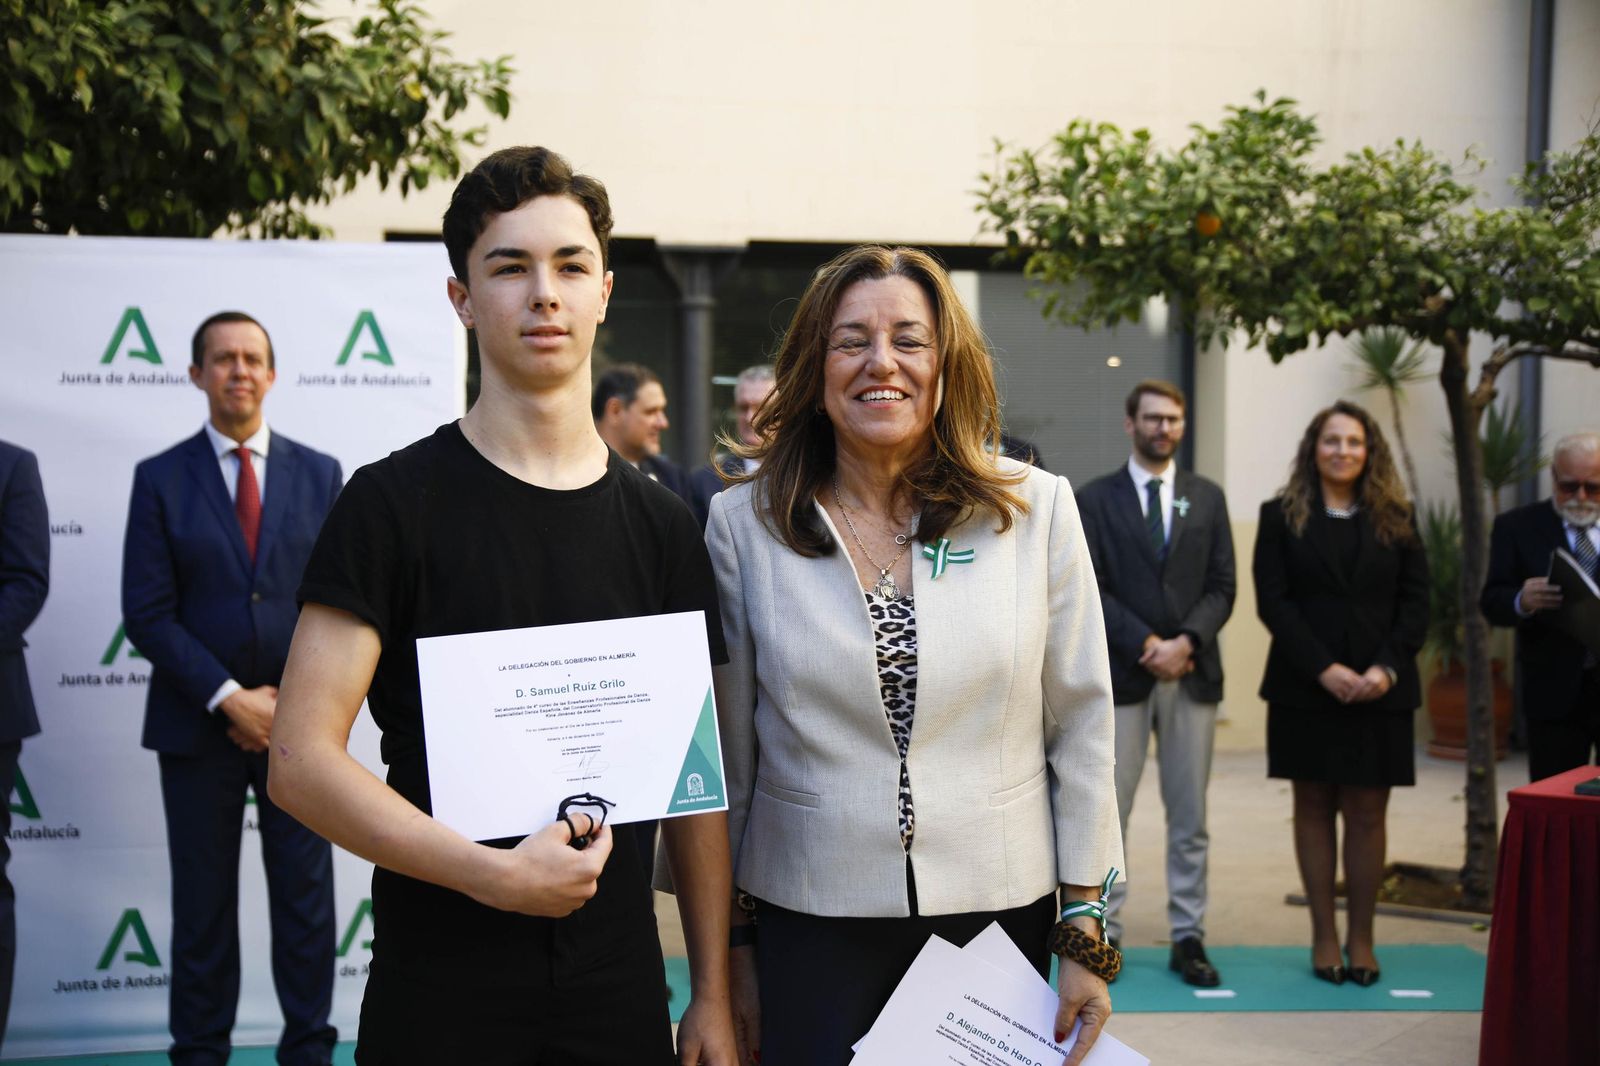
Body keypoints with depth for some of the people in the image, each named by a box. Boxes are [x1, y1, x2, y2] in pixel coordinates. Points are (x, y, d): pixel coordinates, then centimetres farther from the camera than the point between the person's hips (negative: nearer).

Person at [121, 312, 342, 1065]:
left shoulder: (319, 474, 6)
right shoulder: (160, 479, 2)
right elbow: (148, 613, -4)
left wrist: (293, 699, -7)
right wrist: (230, 698, -12)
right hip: (198, 722, -1)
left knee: (305, 898, 6)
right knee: (203, 904, 6)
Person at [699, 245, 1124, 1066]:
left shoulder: (1035, 509, -3)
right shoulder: (744, 523, -2)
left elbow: (1081, 729, 1)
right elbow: (725, 749, 3)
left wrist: (1087, 931, 0)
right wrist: (731, 947, 6)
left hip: (1000, 908, 1)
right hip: (811, 918, 0)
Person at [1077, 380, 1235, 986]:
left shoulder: (1207, 498, 11)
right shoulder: (1096, 499, 3)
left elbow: (1221, 588, 5)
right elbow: (1090, 589, -4)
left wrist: (1185, 642, -11)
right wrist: (1147, 646, -13)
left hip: (1193, 674, 2)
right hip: (1120, 675, -2)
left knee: (1189, 817, 6)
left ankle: (1188, 938, 12)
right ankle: (1103, 933, 9)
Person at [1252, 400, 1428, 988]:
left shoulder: (1396, 519, 8)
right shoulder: (1282, 515, 3)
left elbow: (1415, 602, 4)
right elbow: (1273, 601, -4)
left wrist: (1388, 667, -11)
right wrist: (1324, 669, -14)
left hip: (1379, 691, 1)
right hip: (1305, 690, -1)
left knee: (1367, 813, 1)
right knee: (1314, 808, 5)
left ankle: (1361, 938, 10)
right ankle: (1324, 935, 12)